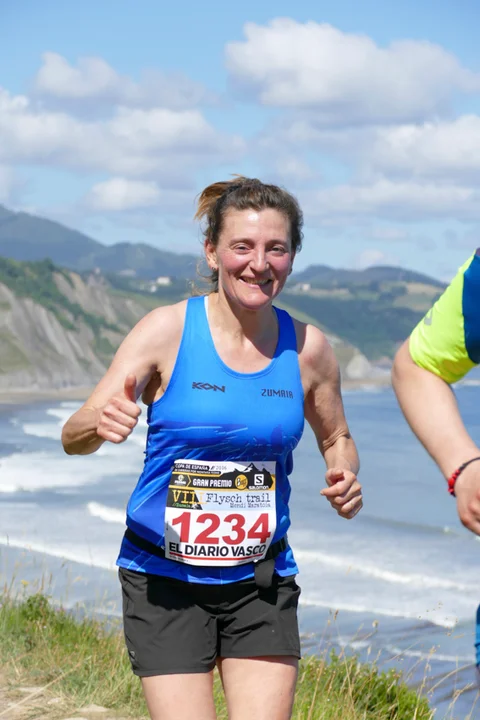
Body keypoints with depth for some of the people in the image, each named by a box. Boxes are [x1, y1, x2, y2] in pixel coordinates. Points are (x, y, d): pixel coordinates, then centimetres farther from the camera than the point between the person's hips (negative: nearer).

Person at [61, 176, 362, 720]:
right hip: (164, 580, -2)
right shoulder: (168, 330, -9)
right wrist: (102, 424, -35)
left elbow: (336, 439, 16)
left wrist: (343, 478, -7)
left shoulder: (306, 349, -1)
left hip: (260, 581, 2)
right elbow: (73, 437, -11)